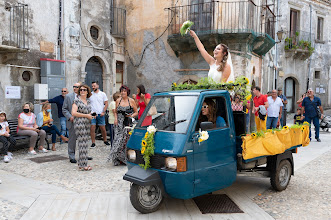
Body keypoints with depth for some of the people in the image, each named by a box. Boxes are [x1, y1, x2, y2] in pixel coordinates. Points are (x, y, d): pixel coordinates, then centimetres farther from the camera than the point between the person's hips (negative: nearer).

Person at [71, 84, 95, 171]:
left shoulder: (88, 101, 16)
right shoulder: (76, 100, -5)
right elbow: (73, 113, -14)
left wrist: (92, 115, 7)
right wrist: (86, 115, -15)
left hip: (87, 124, 7)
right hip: (79, 124, -7)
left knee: (84, 143, 8)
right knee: (82, 144, -9)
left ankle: (81, 163, 15)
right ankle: (83, 165, -6)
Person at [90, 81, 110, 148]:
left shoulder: (102, 94, 4)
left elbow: (106, 103, 3)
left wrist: (103, 112, -7)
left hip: (100, 114, -1)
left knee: (103, 128, 5)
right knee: (92, 128, -4)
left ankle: (105, 140, 23)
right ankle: (93, 143, 3)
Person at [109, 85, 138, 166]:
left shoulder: (131, 101, 2)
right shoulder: (118, 100, 11)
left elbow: (136, 112, 7)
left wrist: (131, 116, -11)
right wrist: (115, 119, 1)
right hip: (119, 123, 2)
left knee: (126, 140, -5)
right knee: (118, 140, -5)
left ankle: (126, 158, 7)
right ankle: (118, 159, 2)